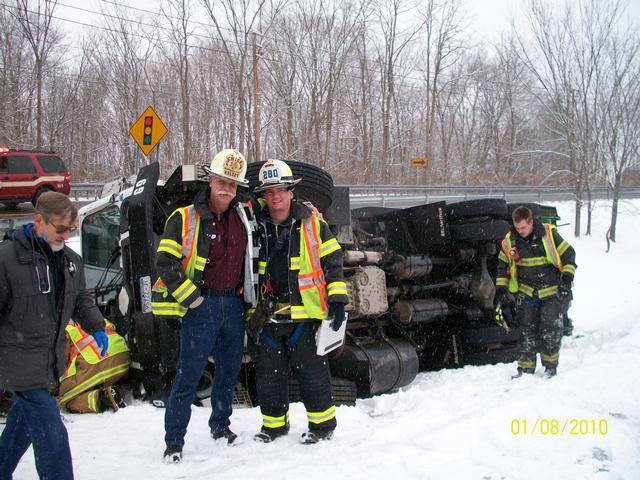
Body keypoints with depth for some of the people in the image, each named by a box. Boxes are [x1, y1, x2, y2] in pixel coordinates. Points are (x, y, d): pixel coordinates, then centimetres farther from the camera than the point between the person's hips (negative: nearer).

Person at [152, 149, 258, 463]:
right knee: (188, 375, -3)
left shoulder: (245, 216, 8)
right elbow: (165, 263, -10)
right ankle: (174, 441, 6)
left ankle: (220, 426, 33)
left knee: (229, 371, 15)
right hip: (201, 305, -5)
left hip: (234, 304, 5)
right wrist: (191, 297, -14)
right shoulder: (186, 219, -7)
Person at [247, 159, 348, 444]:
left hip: (304, 313, -3)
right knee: (268, 375, 11)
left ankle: (322, 424, 20)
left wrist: (337, 300, -6)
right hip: (266, 316, 3)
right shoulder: (255, 227, 7)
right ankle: (274, 424, 28)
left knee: (312, 372, 3)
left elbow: (333, 262, 2)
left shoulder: (313, 225, -1)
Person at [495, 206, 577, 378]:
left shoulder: (549, 234, -11)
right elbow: (503, 265, 11)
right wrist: (501, 288, 6)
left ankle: (550, 365, 12)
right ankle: (526, 368, 11)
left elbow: (568, 254, -2)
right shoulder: (510, 241, -2)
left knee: (550, 329, -6)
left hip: (553, 292, -3)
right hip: (526, 293, 3)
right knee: (527, 331, 3)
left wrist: (567, 278, -10)